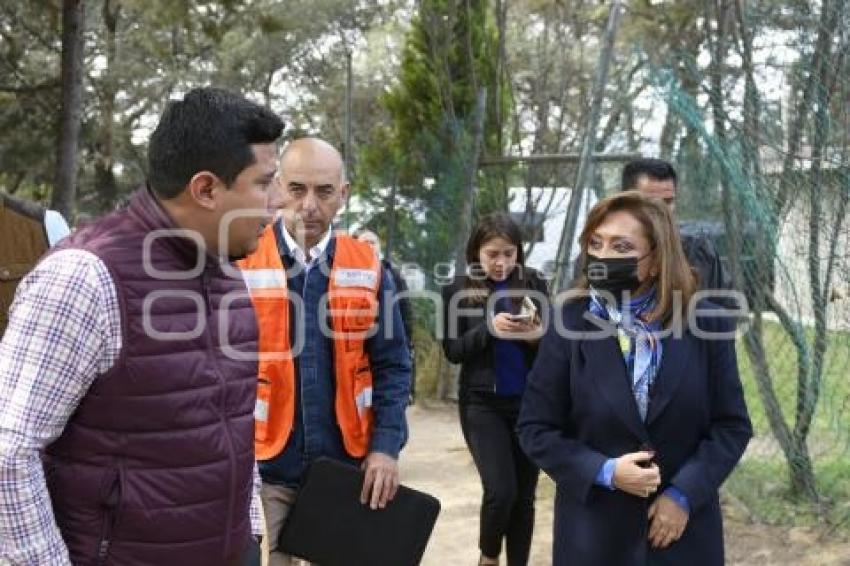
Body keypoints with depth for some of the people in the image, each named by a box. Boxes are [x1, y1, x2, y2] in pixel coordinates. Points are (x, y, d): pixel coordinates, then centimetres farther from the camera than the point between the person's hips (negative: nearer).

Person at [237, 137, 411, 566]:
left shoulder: (367, 269, 2)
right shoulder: (241, 263, -6)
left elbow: (391, 365, 6)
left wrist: (386, 446, -5)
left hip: (346, 465, 3)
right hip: (262, 467, -2)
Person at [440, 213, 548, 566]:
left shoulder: (534, 285, 2)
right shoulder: (459, 291, 0)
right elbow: (452, 350, -3)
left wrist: (537, 336, -16)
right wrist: (488, 329, -18)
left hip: (530, 402, 2)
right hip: (483, 403, -2)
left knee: (524, 495, 7)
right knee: (501, 490, -12)